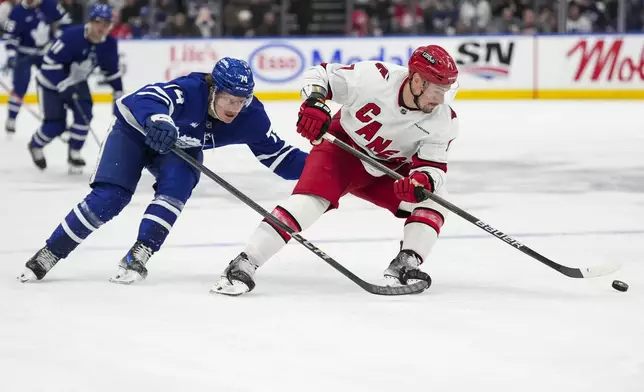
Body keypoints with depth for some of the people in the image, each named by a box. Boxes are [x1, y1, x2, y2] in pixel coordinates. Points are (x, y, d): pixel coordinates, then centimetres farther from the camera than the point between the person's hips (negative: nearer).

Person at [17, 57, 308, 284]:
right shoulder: (191, 90, -37)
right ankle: (47, 256, -5)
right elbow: (146, 98, -53)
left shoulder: (248, 116, -22)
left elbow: (277, 155, -13)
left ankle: (137, 257, -20)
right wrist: (157, 119, -74)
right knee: (109, 198, -16)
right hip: (136, 129, -4)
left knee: (176, 186, -27)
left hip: (180, 147, 4)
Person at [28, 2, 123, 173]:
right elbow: (50, 62, -30)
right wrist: (64, 87, -33)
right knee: (56, 125, -8)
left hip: (77, 82, 6)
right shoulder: (72, 36, -32)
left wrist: (118, 92, 6)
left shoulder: (109, 44, -11)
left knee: (84, 114, -15)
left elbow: (112, 70, 7)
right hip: (52, 82, -6)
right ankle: (35, 146, 23)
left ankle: (74, 154, 3)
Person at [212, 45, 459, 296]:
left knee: (431, 196, -19)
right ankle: (244, 264, -27)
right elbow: (320, 74, -14)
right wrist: (313, 104, -33)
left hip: (391, 169, 4)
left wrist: (422, 179, -42)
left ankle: (405, 265, -15)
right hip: (343, 147, -4)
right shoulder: (372, 77, -28)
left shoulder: (443, 121, -21)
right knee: (311, 197, -25)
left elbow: (434, 166, -18)